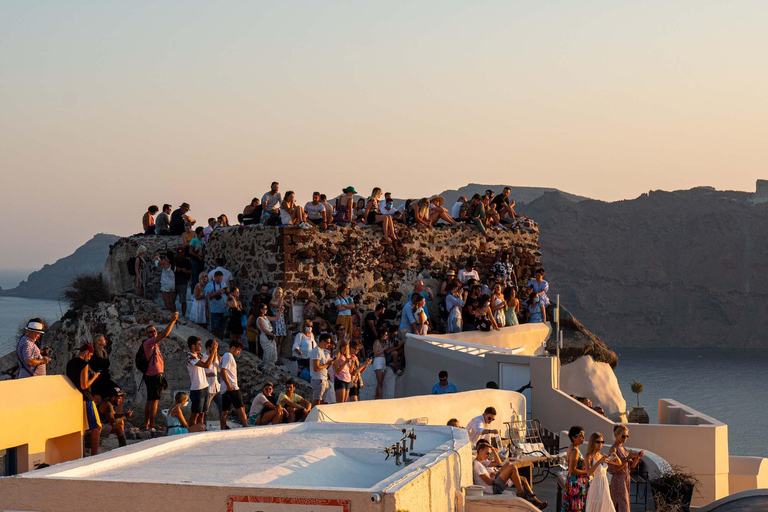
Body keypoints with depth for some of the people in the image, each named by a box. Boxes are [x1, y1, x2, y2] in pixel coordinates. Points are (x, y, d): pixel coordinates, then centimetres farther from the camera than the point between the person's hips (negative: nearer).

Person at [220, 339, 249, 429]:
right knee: (240, 408, -10)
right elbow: (223, 371, -20)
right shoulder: (229, 357, -11)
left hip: (225, 389, 10)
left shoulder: (225, 356, 20)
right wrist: (229, 385, -21)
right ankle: (246, 427, -15)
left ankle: (223, 430, 8)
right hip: (232, 388, -10)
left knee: (225, 411, 8)